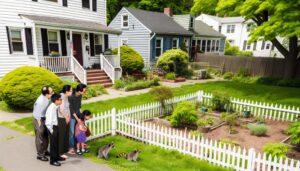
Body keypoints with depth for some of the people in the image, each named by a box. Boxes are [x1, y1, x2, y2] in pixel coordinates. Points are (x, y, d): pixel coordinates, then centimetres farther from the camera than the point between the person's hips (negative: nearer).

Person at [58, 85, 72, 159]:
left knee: (66, 135, 19)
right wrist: (66, 117, -15)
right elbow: (61, 109, -29)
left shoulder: (66, 97, 5)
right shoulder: (62, 97, -22)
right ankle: (60, 153, 16)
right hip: (62, 119, -9)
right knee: (61, 136, 3)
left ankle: (65, 149, 35)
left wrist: (68, 116, 5)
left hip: (66, 119, 9)